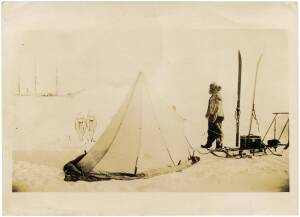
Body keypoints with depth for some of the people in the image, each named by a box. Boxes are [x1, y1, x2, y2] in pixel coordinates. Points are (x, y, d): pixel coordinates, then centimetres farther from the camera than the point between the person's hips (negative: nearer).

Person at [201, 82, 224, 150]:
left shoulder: (217, 97, -14)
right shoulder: (212, 96, 14)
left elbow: (218, 107, -20)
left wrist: (215, 116, -24)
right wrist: (208, 114, 22)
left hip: (217, 117, -10)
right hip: (212, 116, 10)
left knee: (217, 131, -3)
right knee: (210, 131, 14)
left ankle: (219, 145, 4)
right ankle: (208, 144, 22)